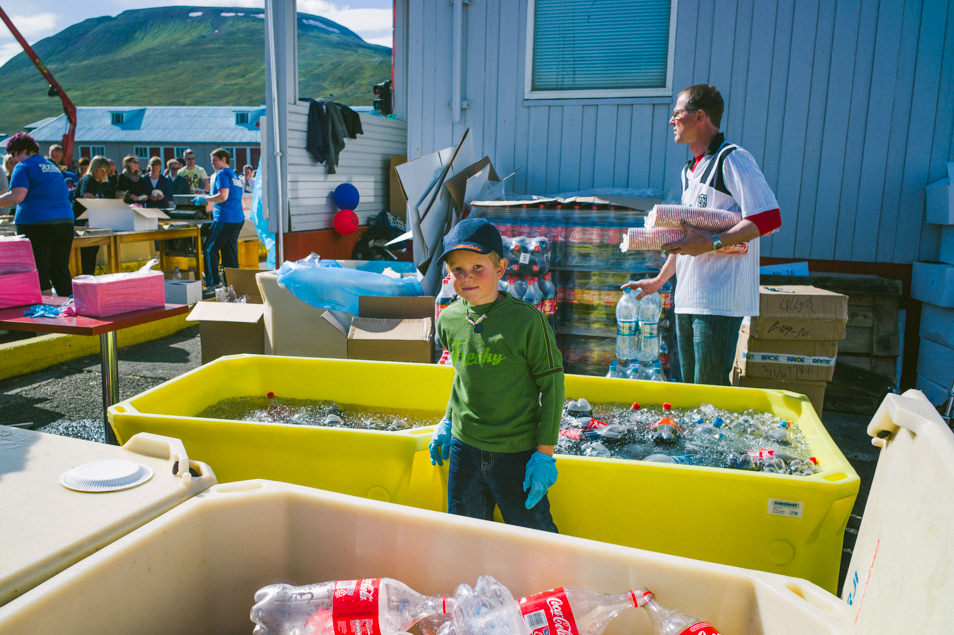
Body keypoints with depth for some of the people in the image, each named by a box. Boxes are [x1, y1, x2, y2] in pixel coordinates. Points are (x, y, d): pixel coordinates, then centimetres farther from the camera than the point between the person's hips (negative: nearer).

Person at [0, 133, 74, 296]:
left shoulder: (24, 167, -3)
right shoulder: (52, 166, 20)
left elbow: (16, 196, -16)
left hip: (37, 225, -7)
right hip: (66, 221, 7)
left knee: (39, 273, -2)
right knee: (60, 271, 10)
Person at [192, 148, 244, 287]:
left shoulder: (222, 174, -7)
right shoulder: (235, 175, 21)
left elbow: (223, 196, -18)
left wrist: (204, 199, -6)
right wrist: (206, 202, 29)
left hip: (225, 218, -9)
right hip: (238, 219, 9)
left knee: (210, 249, -3)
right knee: (230, 252, 11)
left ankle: (213, 283, -4)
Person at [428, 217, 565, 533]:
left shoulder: (527, 320, -16)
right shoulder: (448, 320, -1)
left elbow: (552, 384, -10)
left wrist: (544, 453, -10)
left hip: (518, 453, -4)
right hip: (463, 447, 5)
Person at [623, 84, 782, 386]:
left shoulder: (732, 159, -8)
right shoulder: (690, 170, 20)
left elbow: (769, 218, -17)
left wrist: (712, 243, -23)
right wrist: (659, 280, 28)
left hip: (719, 300, -9)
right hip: (687, 298, 9)